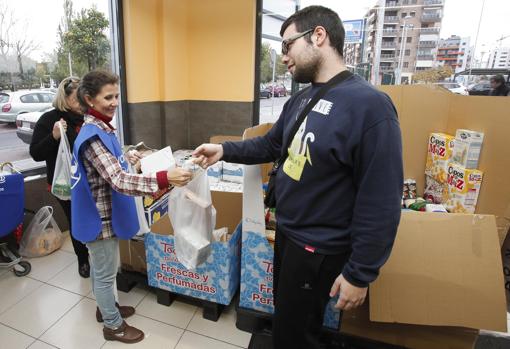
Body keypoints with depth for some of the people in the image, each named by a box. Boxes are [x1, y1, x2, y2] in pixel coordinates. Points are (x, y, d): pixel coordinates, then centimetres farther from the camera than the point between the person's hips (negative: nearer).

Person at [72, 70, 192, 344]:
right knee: (106, 273, 10)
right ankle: (113, 325, 30)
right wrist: (165, 179, -48)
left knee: (100, 268, 26)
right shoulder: (93, 136, -27)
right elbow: (119, 182, -39)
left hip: (102, 214, 9)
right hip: (101, 217, -9)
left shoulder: (100, 129, 4)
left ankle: (105, 307, 47)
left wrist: (127, 159, 10)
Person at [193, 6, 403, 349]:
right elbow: (270, 145, 14)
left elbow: (381, 205, -24)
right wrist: (224, 150, 1)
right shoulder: (300, 99, 2)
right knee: (287, 317, 29)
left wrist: (360, 273, -19)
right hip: (286, 231, 8)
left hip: (318, 248, -8)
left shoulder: (369, 105, -25)